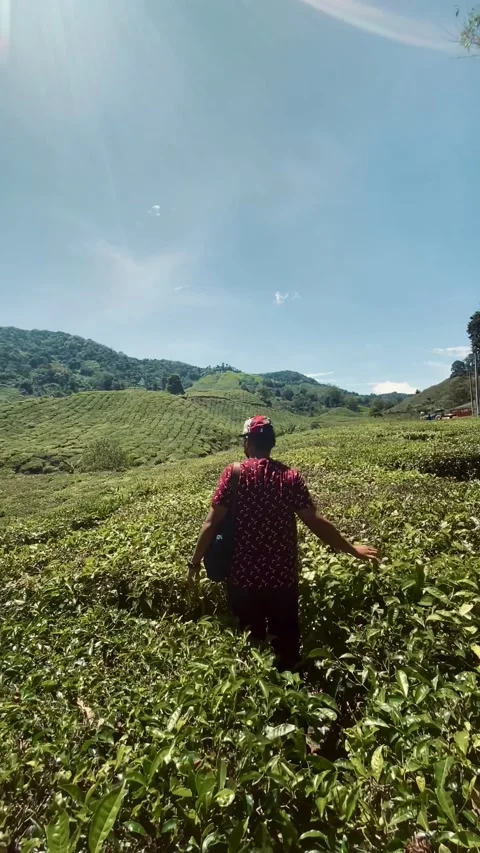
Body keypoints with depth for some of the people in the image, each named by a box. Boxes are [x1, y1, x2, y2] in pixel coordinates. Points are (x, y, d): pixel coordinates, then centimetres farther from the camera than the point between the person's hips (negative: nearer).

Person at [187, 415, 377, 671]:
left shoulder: (234, 474, -9)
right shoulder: (291, 477, -5)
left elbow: (212, 523, -10)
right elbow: (316, 522, -5)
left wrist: (195, 562, 1)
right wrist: (351, 549, 8)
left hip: (244, 576, -1)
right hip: (283, 577, 1)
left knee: (250, 642, 19)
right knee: (286, 641, 20)